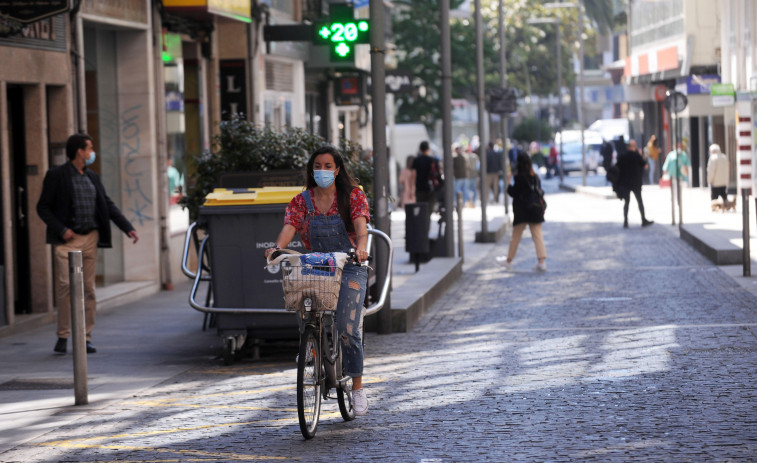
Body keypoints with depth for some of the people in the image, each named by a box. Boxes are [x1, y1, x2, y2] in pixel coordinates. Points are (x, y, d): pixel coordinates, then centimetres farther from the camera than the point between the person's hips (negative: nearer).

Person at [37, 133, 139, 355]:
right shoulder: (56, 176, -2)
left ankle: (86, 337, 8)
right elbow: (43, 207, -4)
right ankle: (63, 336, -2)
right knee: (65, 285, -11)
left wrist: (128, 228, 6)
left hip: (90, 238, 5)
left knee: (88, 288, 4)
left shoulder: (92, 178, 16)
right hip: (67, 240, -5)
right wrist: (61, 229, -14)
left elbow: (108, 205, 16)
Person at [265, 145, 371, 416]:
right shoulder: (302, 201, 6)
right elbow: (290, 225, -11)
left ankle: (358, 389, -2)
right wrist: (277, 247, -33)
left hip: (349, 269, -3)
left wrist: (361, 247, -38)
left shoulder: (353, 196, 0)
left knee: (347, 329, -13)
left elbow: (360, 224, -17)